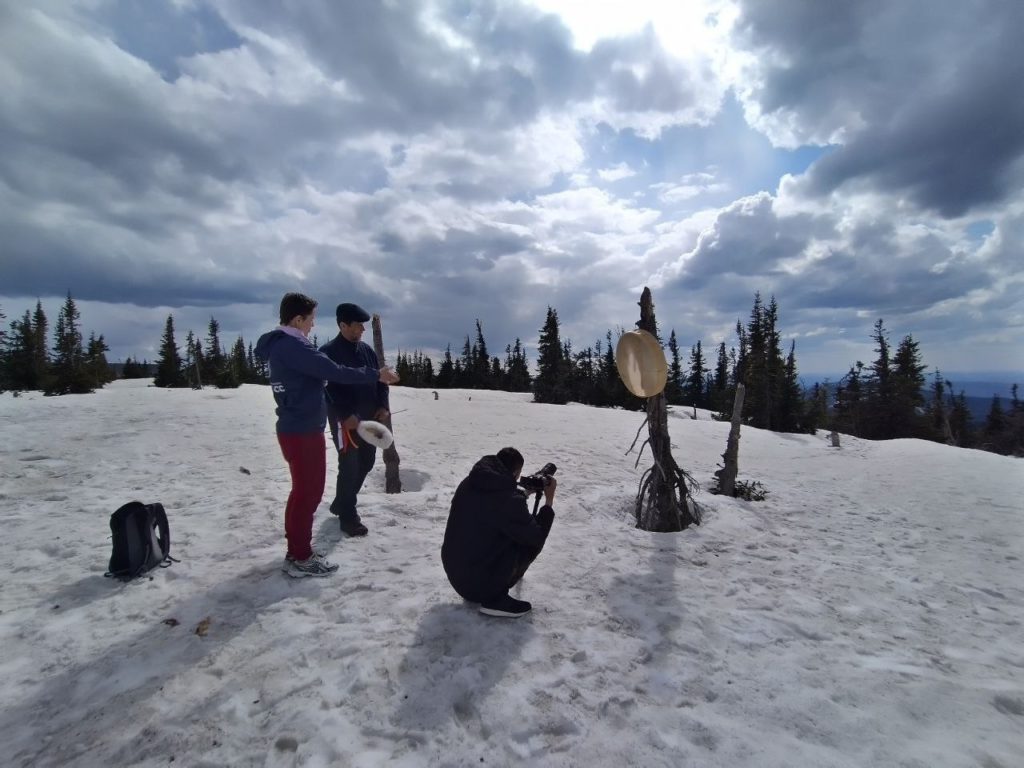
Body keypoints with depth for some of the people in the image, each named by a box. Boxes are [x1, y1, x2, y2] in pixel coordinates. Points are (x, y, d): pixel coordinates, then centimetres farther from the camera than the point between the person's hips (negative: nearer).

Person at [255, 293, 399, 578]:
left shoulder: (280, 345, 14)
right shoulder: (293, 346, -19)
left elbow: (317, 372, 13)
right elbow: (334, 372, -23)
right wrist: (375, 375, -14)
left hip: (296, 428, 10)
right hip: (303, 431, -10)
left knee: (304, 489, 18)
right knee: (308, 491, -1)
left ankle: (297, 550, 28)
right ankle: (300, 558, 9)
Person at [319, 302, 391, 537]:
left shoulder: (367, 349, 10)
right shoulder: (328, 352, -10)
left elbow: (380, 379, 13)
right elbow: (328, 388, -16)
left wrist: (383, 406, 1)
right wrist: (346, 415, -22)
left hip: (369, 418, 7)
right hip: (345, 420, -7)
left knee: (366, 462, 14)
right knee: (349, 465, -4)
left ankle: (341, 503, 33)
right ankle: (348, 516, 11)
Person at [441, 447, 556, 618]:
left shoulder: (468, 484, -3)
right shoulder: (510, 502, -25)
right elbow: (537, 537, -10)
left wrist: (524, 493, 18)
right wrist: (549, 501, -1)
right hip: (478, 583, -7)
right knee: (532, 540, 2)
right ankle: (496, 599, 0)